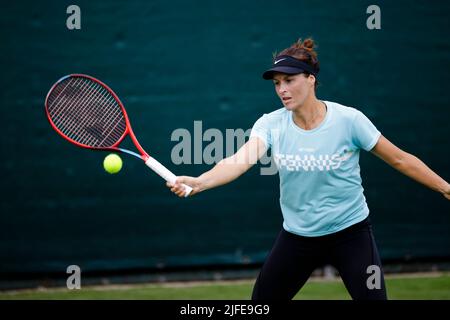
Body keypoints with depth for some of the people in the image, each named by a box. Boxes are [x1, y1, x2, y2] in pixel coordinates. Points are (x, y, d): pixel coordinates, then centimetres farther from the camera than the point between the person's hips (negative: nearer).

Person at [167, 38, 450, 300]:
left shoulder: (348, 119, -15)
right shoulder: (271, 124, -9)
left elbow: (400, 160, -5)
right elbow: (239, 161, -26)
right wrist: (199, 182, -45)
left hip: (350, 232, -3)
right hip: (297, 237, 3)